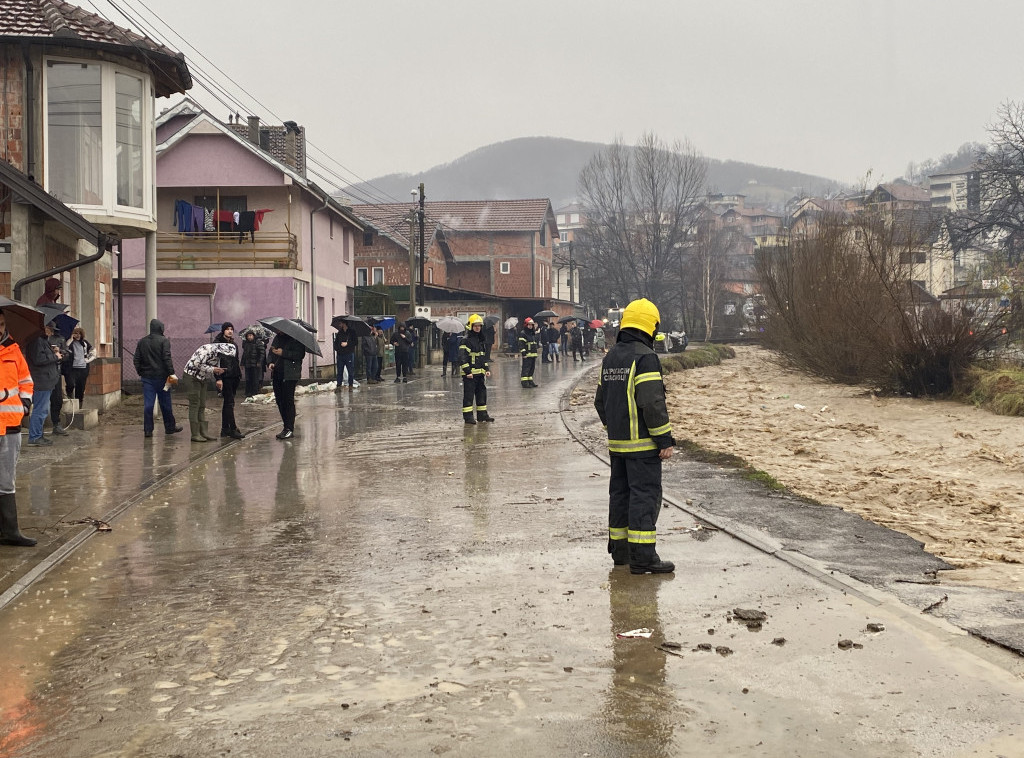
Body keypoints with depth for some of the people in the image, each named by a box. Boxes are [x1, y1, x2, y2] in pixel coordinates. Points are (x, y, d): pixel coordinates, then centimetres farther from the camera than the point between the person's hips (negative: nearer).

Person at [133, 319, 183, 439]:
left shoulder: (142, 342, 9)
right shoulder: (164, 341, -6)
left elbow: (137, 360, 9)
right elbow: (167, 358, -15)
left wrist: (140, 373, 16)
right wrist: (171, 373, -15)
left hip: (146, 377, 4)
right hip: (161, 376, -4)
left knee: (148, 404, 1)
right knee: (165, 403, 7)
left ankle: (147, 430, -1)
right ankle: (170, 427, 17)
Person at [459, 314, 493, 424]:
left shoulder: (482, 340, 16)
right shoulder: (465, 340, -9)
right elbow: (462, 357, -14)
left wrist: (487, 369, 13)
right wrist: (468, 371, -19)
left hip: (480, 373, 8)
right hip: (469, 373, -8)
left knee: (482, 393, 11)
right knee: (469, 395, -4)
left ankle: (482, 414, 20)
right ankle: (468, 416, 0)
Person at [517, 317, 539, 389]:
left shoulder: (533, 333, 20)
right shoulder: (523, 333, -8)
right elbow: (521, 344, -14)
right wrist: (523, 353, -20)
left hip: (533, 354, 9)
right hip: (527, 354, -9)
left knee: (532, 368, 13)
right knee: (526, 368, -10)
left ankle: (530, 381, 21)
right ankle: (524, 382, -11)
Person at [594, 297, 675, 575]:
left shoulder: (610, 357, 12)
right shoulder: (644, 357, -15)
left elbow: (601, 400, 19)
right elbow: (652, 403, -20)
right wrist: (665, 440, -15)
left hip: (617, 442, 9)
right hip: (642, 442, -8)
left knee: (621, 492, 15)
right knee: (645, 494, -6)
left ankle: (619, 549, 22)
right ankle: (642, 556, -7)